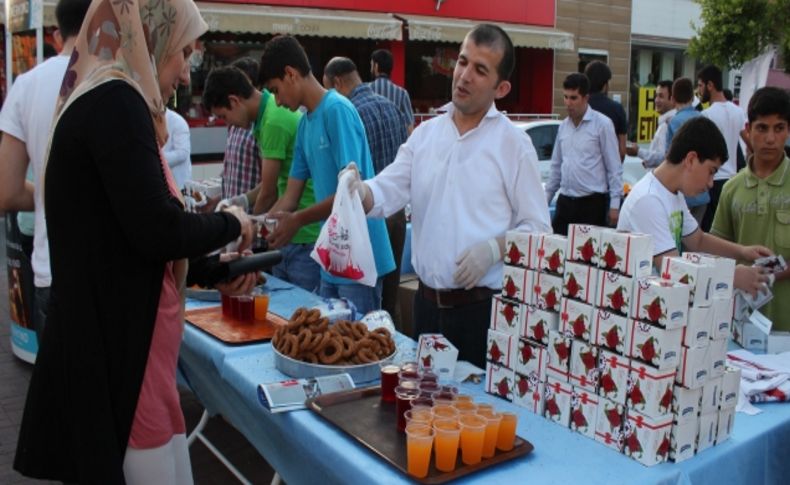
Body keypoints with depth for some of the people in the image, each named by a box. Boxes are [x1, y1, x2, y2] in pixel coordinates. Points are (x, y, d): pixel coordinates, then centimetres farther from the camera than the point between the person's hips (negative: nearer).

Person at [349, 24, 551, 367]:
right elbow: (389, 191, 0)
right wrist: (358, 191, -20)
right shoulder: (425, 134, 8)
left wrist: (494, 249, -21)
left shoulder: (514, 144, -5)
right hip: (427, 301, 4)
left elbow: (537, 229, -5)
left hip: (484, 308, -4)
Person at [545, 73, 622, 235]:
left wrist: (614, 204, -10)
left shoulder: (602, 124, -7)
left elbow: (614, 168, -7)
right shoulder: (563, 126, 10)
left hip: (592, 203, -5)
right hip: (565, 202, 5)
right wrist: (546, 198, 14)